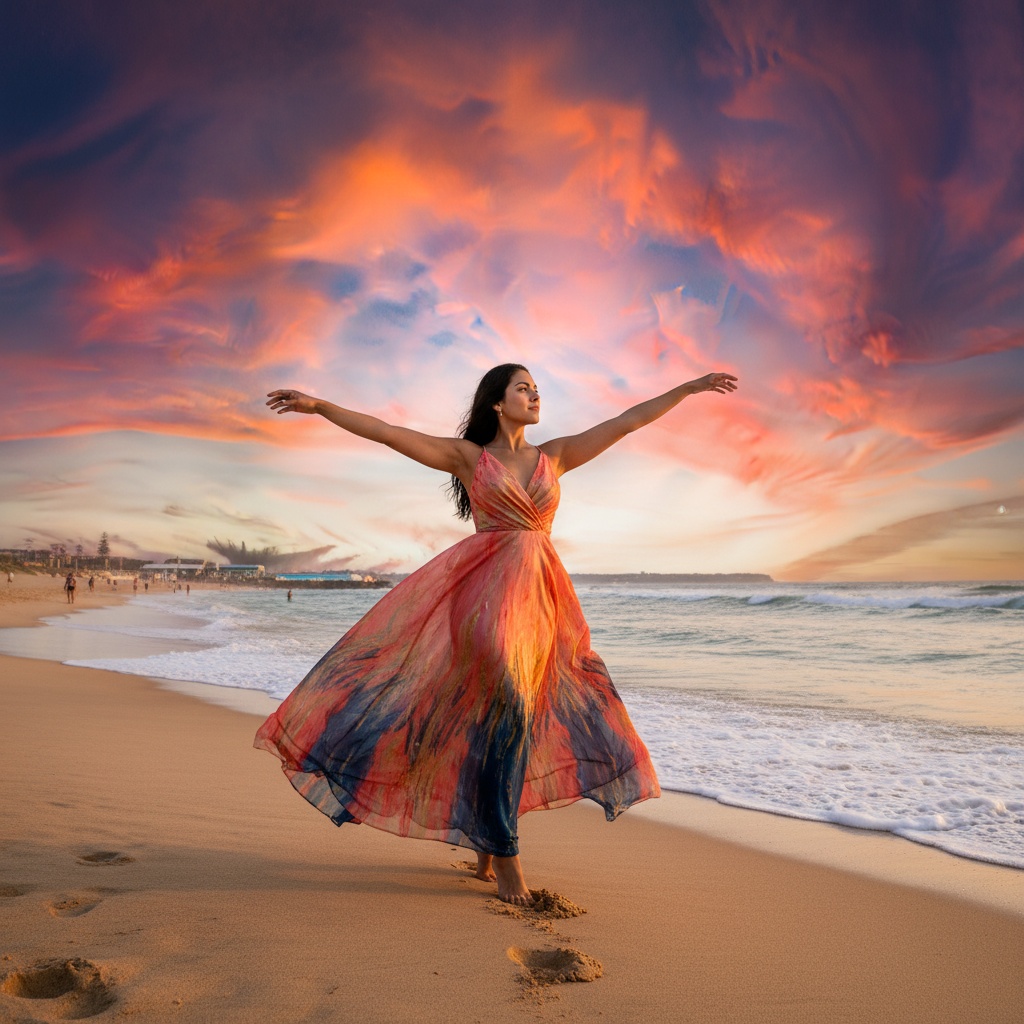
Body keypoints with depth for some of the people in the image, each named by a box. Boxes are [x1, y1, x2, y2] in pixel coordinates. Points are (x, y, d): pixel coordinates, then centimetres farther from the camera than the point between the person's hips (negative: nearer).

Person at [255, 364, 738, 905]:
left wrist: (690, 387, 13)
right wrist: (319, 406, -8)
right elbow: (386, 432, -1)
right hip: (485, 587, -4)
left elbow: (630, 420, 13)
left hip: (538, 594, 4)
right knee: (504, 703, -15)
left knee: (509, 713, 6)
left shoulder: (554, 456, 14)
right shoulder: (468, 455, 5)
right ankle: (502, 850, -1)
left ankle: (487, 841, 21)